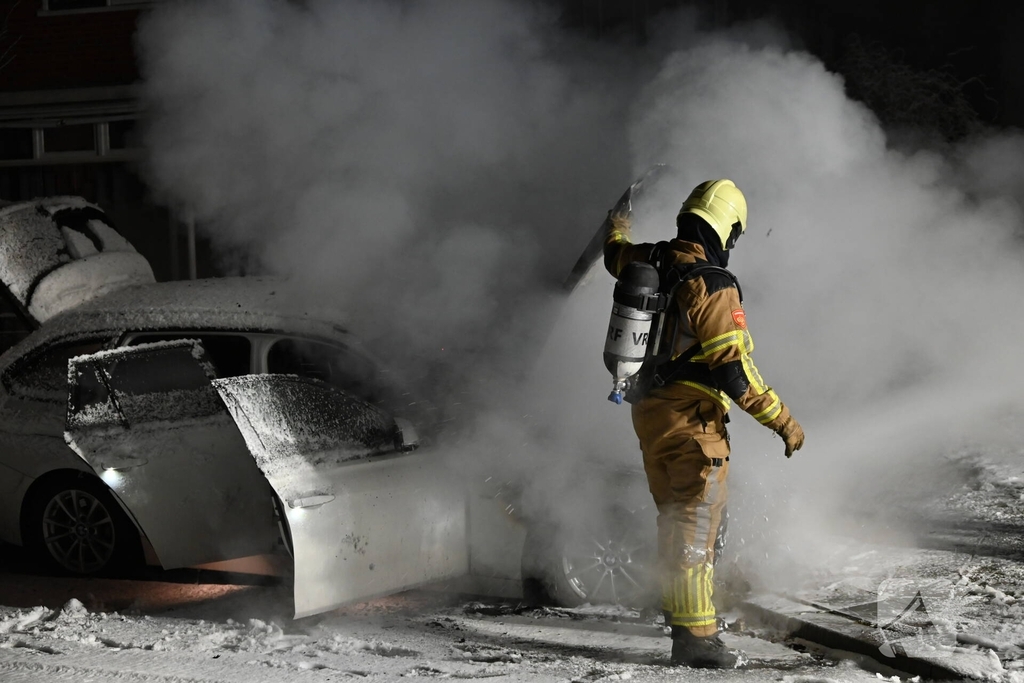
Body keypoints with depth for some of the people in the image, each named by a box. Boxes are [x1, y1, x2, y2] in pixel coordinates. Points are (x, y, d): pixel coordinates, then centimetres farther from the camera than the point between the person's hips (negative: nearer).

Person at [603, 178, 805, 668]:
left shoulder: (648, 262, 3)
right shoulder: (711, 286, -20)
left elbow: (617, 257, 29)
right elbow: (731, 368, -23)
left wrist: (618, 228, 53)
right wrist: (780, 419, -15)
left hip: (647, 411, 8)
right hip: (691, 417, -8)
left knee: (675, 520, 22)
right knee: (698, 524, -4)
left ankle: (678, 611, 36)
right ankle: (694, 636, -4)